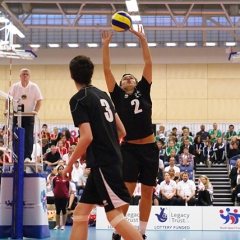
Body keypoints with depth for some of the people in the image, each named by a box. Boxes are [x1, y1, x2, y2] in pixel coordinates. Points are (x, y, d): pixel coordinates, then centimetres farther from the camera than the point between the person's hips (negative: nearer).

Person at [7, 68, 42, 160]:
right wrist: (7, 110, -13)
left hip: (29, 115, -1)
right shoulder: (14, 86, 2)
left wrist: (36, 111, -15)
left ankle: (27, 156, 1)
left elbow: (39, 100, -3)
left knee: (28, 137, -3)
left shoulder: (34, 87, -1)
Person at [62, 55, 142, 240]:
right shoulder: (103, 95, 14)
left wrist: (70, 164, -8)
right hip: (110, 160, 9)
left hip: (102, 163, -9)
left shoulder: (78, 99, -9)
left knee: (115, 215, -8)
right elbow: (122, 132, 14)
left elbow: (87, 136, -18)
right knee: (81, 212, 12)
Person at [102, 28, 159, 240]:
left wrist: (143, 39, 5)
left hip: (149, 148, 3)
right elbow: (107, 69, 2)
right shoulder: (118, 95, 7)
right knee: (127, 190, -10)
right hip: (129, 148, -2)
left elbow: (148, 64, 8)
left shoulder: (143, 91, 11)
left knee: (147, 192, 7)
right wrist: (106, 45, -2)